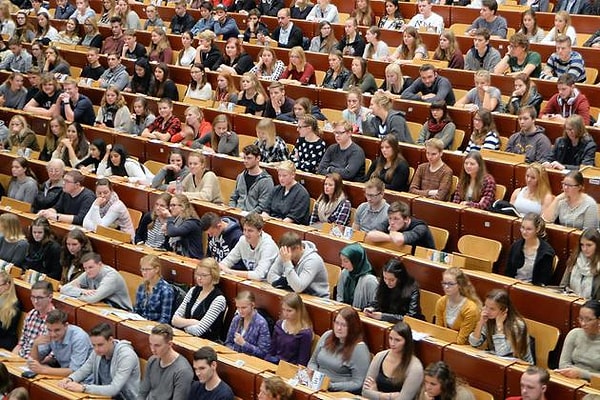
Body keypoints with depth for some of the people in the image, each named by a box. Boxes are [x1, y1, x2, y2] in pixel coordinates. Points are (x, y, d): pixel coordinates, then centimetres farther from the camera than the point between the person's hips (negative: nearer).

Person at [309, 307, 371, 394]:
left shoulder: (359, 348, -10)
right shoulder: (327, 336, 9)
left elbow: (358, 383, -12)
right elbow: (313, 362, 21)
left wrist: (331, 386, -18)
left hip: (342, 393, -6)